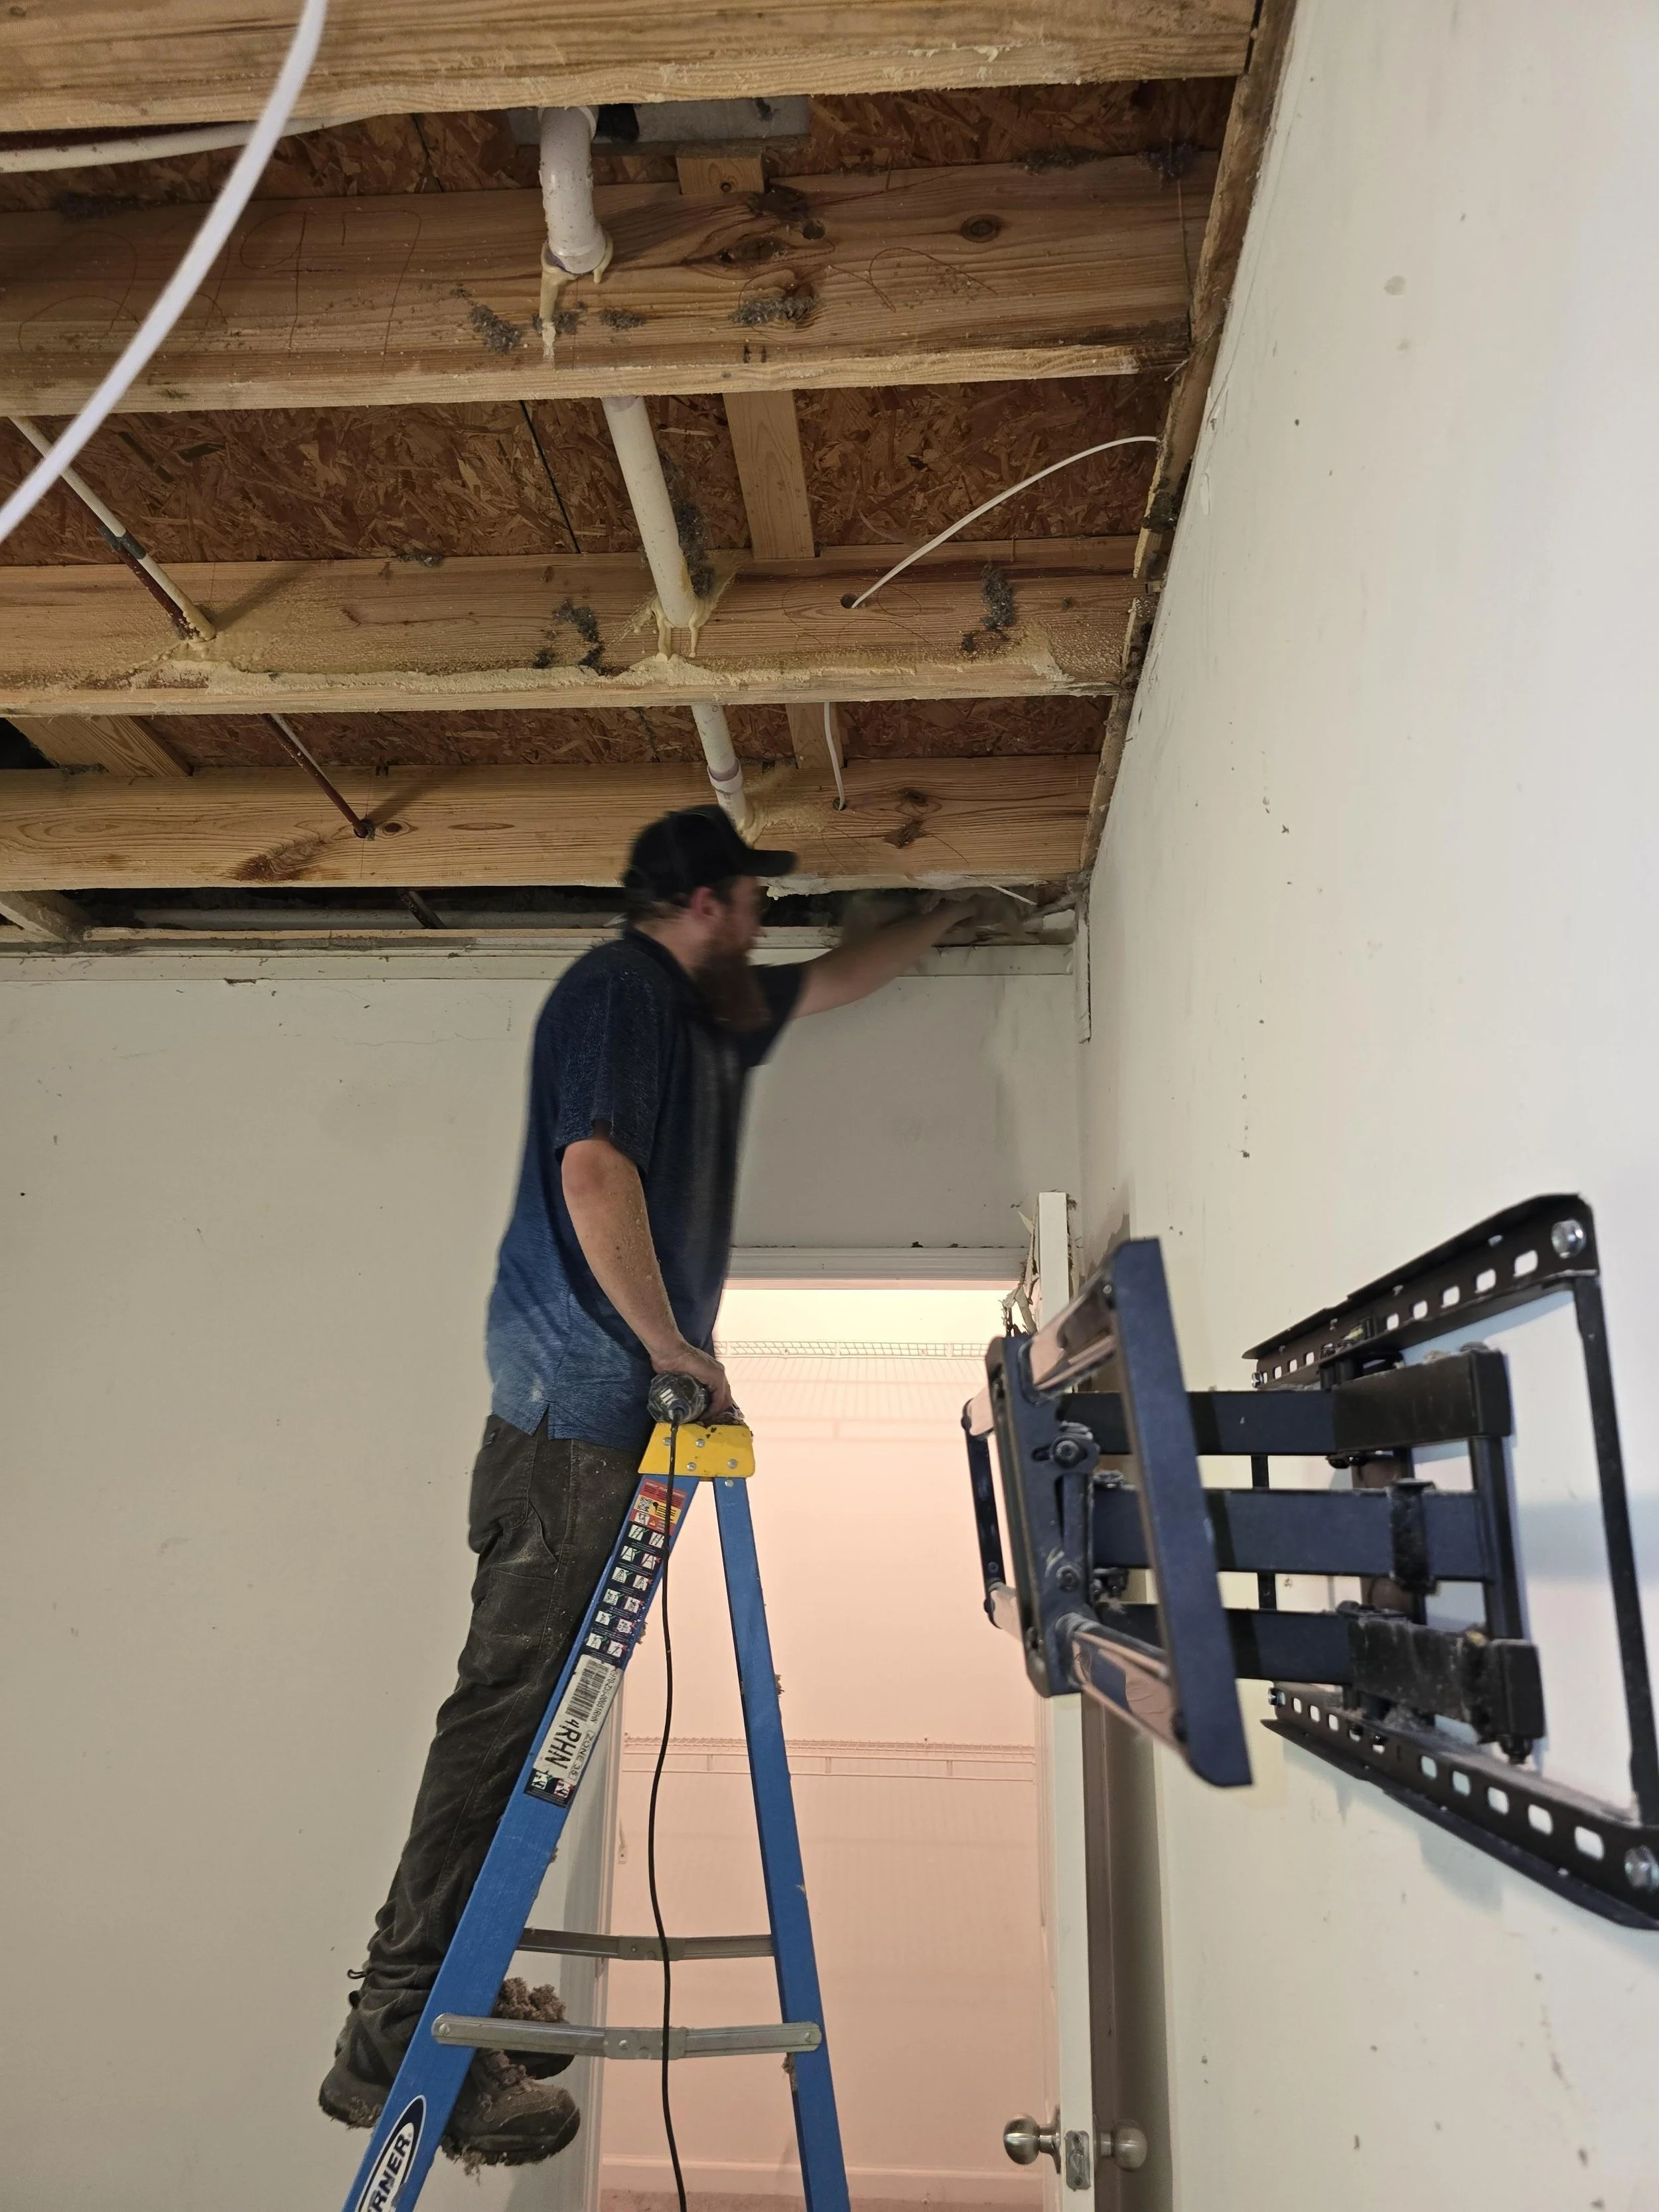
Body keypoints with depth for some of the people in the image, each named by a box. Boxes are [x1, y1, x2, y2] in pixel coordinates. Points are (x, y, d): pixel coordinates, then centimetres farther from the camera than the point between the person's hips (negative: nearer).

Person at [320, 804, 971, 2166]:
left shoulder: (708, 1011, 22)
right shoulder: (618, 990, -8)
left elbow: (829, 983, 39)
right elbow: (595, 1168, -20)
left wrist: (938, 925, 48)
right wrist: (669, 1343, -19)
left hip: (611, 1398, 10)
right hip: (579, 1396, -10)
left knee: (540, 1699, 12)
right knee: (513, 1698, -9)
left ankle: (441, 1982, 22)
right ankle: (398, 2034, -1)